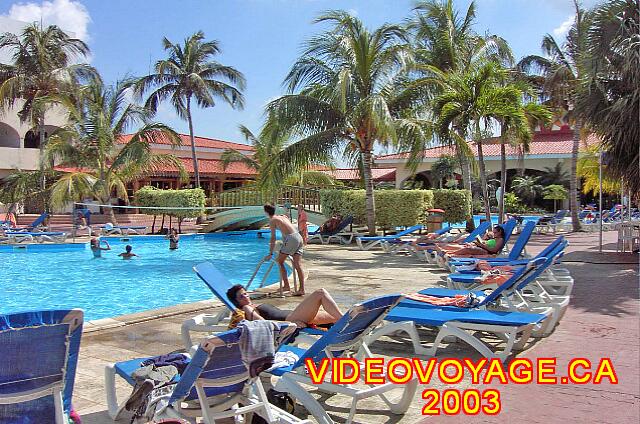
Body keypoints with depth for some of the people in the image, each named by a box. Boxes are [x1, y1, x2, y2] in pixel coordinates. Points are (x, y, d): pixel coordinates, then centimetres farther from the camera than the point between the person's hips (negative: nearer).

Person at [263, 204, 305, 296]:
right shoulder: (283, 217, 25)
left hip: (291, 238, -7)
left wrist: (271, 253, 0)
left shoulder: (272, 220, 3)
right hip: (299, 237, 7)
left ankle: (286, 286, 1)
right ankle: (302, 289, -3)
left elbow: (273, 238, -2)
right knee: (298, 265, 3)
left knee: (280, 262, 5)